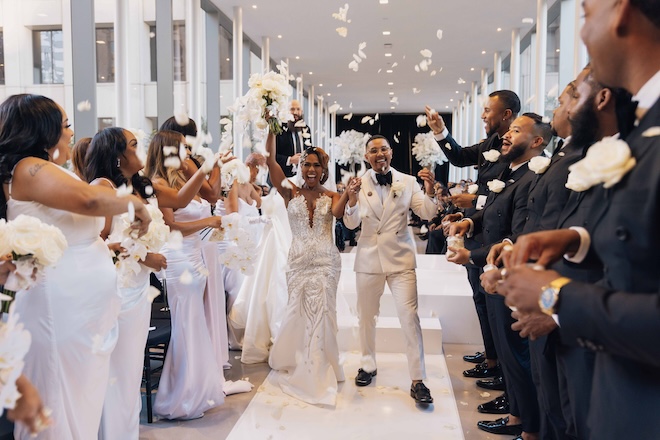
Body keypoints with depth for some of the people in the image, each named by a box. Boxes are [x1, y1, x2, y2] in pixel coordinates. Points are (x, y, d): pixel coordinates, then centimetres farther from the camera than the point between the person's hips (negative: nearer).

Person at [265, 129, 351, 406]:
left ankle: (319, 369, 17)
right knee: (299, 312, 6)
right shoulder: (291, 193, 4)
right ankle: (300, 365, 29)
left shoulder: (331, 196, 5)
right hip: (298, 261, 0)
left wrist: (348, 194, -37)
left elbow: (338, 212, -18)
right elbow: (270, 161, -5)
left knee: (322, 312, 1)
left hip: (326, 261, 0)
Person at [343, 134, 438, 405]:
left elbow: (427, 214, -6)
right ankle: (368, 365, 37)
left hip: (400, 259, -1)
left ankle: (418, 380, 3)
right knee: (366, 316, 15)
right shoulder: (360, 184, -4)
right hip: (369, 258, 2)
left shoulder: (408, 182, -3)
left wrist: (430, 191, -23)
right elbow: (351, 224, -8)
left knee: (410, 316, -7)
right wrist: (352, 201, -27)